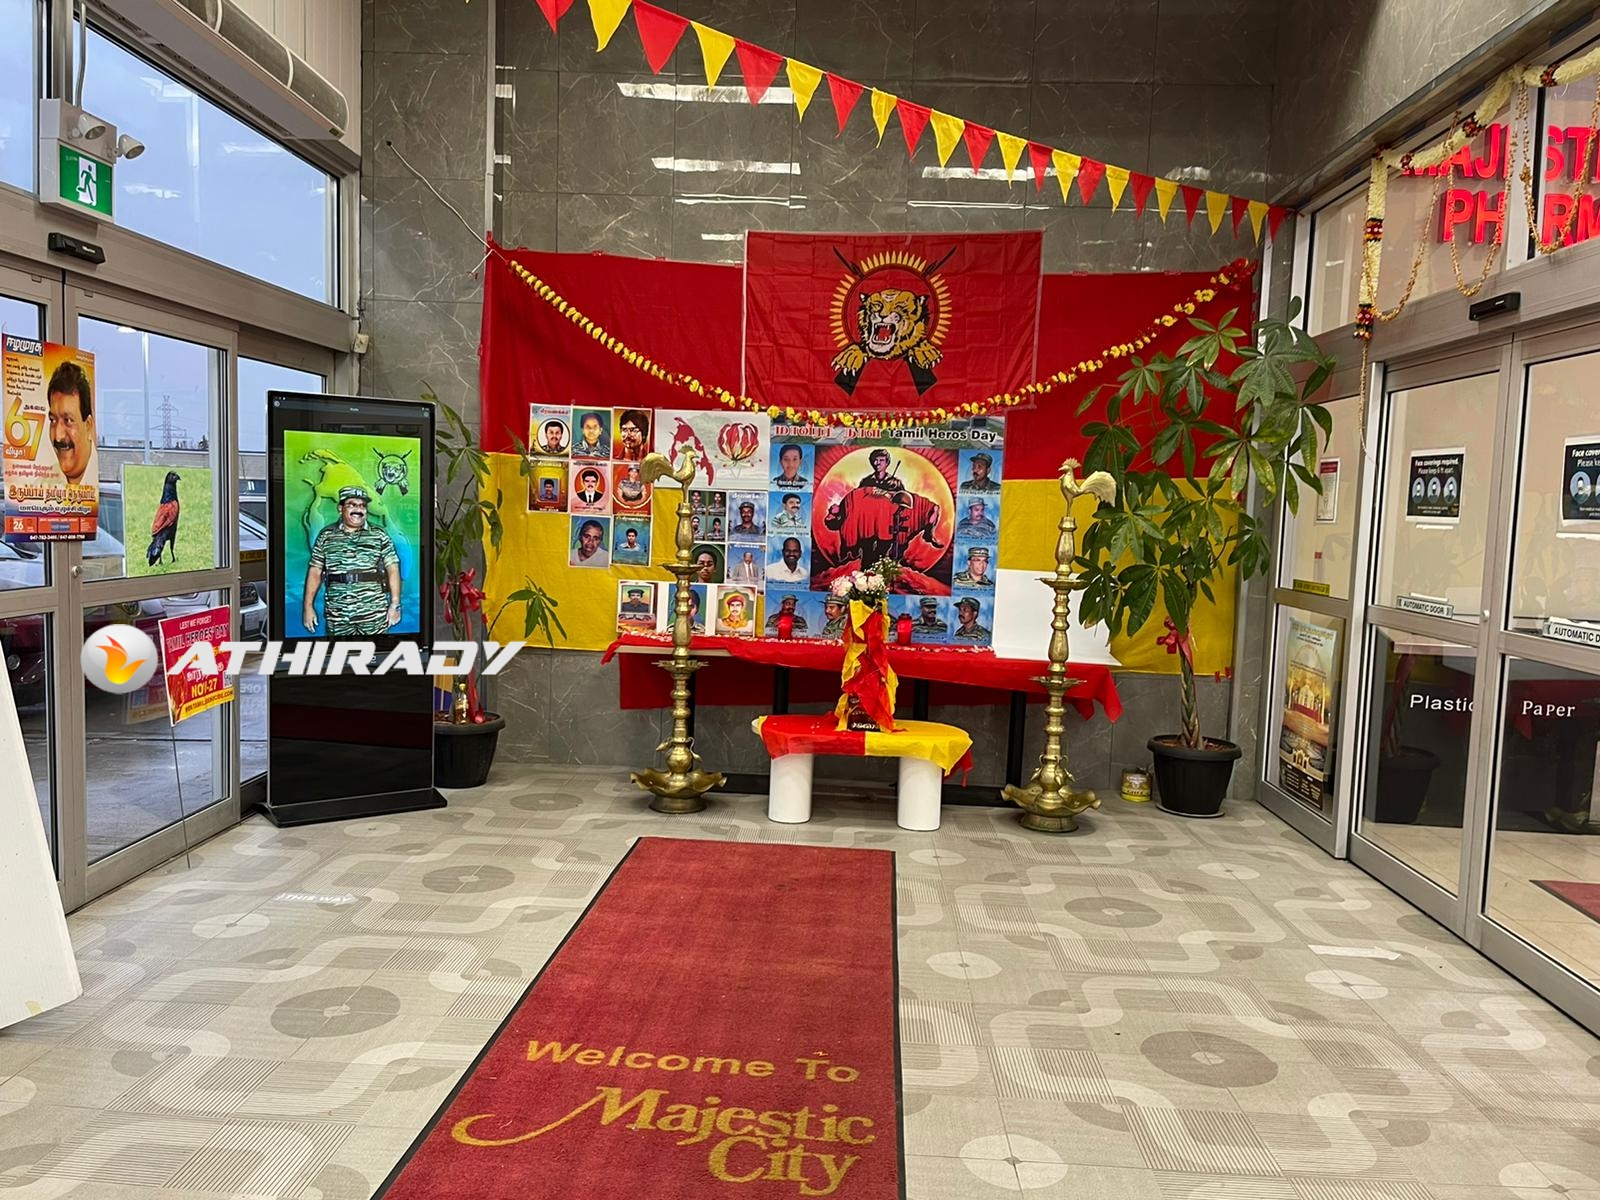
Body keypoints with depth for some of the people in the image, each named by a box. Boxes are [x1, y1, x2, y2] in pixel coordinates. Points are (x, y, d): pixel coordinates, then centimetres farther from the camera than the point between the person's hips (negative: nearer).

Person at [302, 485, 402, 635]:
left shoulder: (379, 536, 4)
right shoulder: (326, 537, 8)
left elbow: (392, 569, 0)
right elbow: (315, 572, 8)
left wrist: (395, 604, -8)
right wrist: (308, 606, 3)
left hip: (374, 612, -1)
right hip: (337, 614, 1)